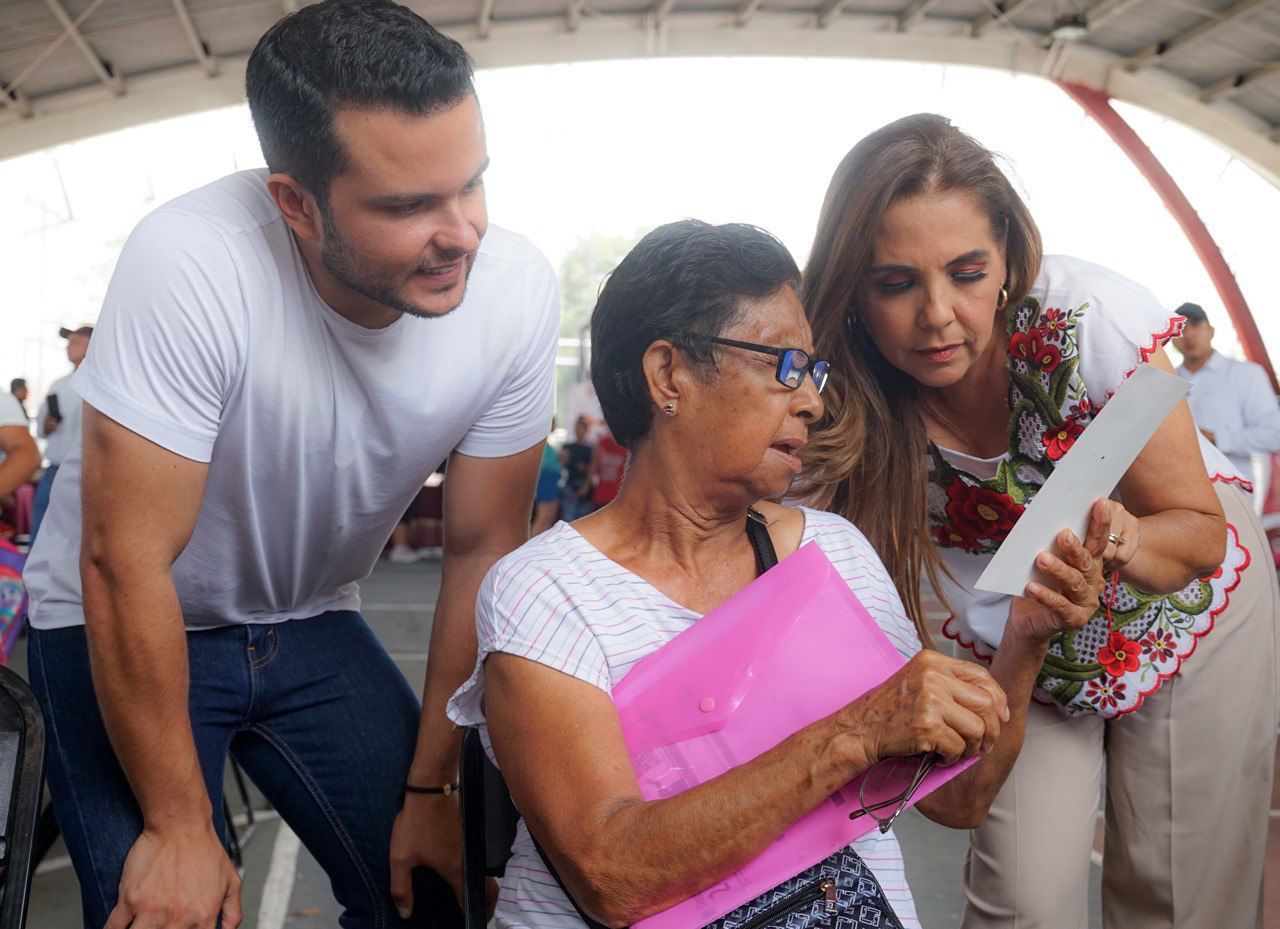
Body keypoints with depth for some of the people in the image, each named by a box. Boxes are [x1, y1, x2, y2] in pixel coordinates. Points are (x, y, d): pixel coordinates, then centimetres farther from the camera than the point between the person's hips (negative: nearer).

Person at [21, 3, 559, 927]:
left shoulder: (517, 287, -20)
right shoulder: (191, 263, -32)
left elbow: (484, 547, -11)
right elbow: (126, 567, -26)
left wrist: (429, 785, -5)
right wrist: (180, 827, -18)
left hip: (311, 622, 3)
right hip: (122, 627, -3)